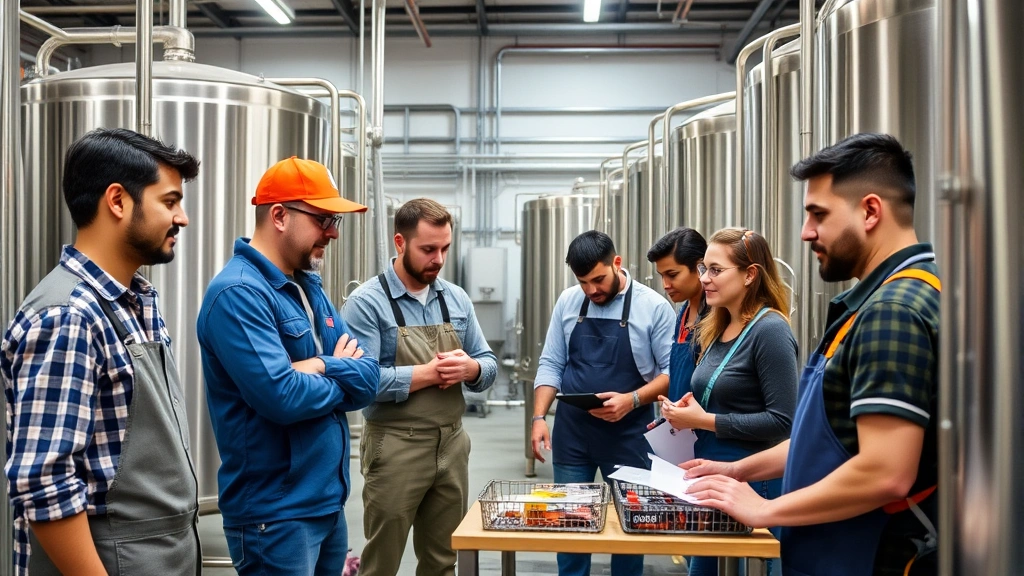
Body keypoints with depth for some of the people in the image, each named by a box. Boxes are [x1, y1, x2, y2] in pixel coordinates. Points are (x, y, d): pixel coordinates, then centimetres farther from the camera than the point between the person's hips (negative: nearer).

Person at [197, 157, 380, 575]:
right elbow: (281, 397, -28)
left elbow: (370, 376, 2)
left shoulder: (309, 286, 8)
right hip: (276, 512, -8)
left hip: (329, 501, 8)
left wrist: (318, 366, -16)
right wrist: (340, 378, -9)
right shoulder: (238, 293, -18)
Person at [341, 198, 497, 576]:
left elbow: (489, 365, 9)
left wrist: (470, 368, -13)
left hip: (453, 446, 5)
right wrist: (431, 373, -20)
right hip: (394, 450, -5)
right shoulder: (367, 301, -11)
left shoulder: (457, 299, 7)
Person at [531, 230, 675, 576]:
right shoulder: (568, 302, 3)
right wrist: (539, 417, -6)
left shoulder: (653, 307, -8)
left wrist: (631, 400, -21)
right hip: (570, 432, 3)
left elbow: (671, 371, -6)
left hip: (628, 435, -3)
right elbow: (551, 365, 5)